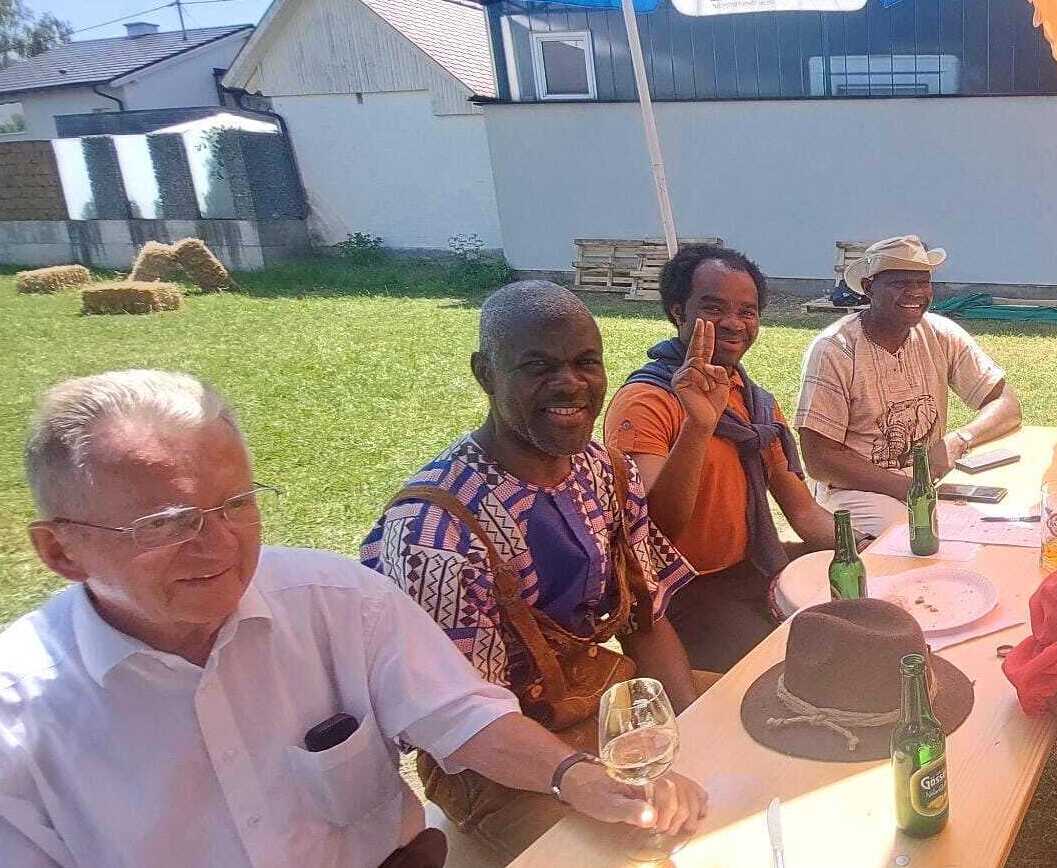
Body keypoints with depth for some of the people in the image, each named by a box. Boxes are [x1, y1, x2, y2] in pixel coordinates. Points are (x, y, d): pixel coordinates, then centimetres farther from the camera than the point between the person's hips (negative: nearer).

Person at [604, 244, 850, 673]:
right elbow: (652, 528, -27)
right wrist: (698, 426, -39)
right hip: (683, 593, -7)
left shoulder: (757, 403, 12)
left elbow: (803, 512, 11)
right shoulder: (644, 401, -14)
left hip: (753, 573, 8)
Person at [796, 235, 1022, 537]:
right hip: (856, 488, -6)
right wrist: (905, 487, -22)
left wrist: (956, 441, -19)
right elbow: (820, 459, -14)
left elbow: (1008, 406, 1)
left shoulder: (943, 335, 1)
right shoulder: (832, 350, -14)